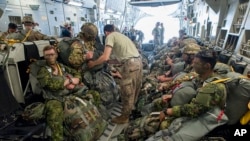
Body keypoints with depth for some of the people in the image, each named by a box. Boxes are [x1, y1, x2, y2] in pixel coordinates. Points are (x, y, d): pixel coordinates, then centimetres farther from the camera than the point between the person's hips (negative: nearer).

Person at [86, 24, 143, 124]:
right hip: (138, 61, 9)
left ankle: (124, 117, 24)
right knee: (134, 90, 23)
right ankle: (132, 110, 43)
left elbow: (105, 57, -10)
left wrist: (93, 63, 4)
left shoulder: (110, 36, 1)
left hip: (130, 64, -9)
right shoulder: (121, 35, 27)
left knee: (127, 92, 6)